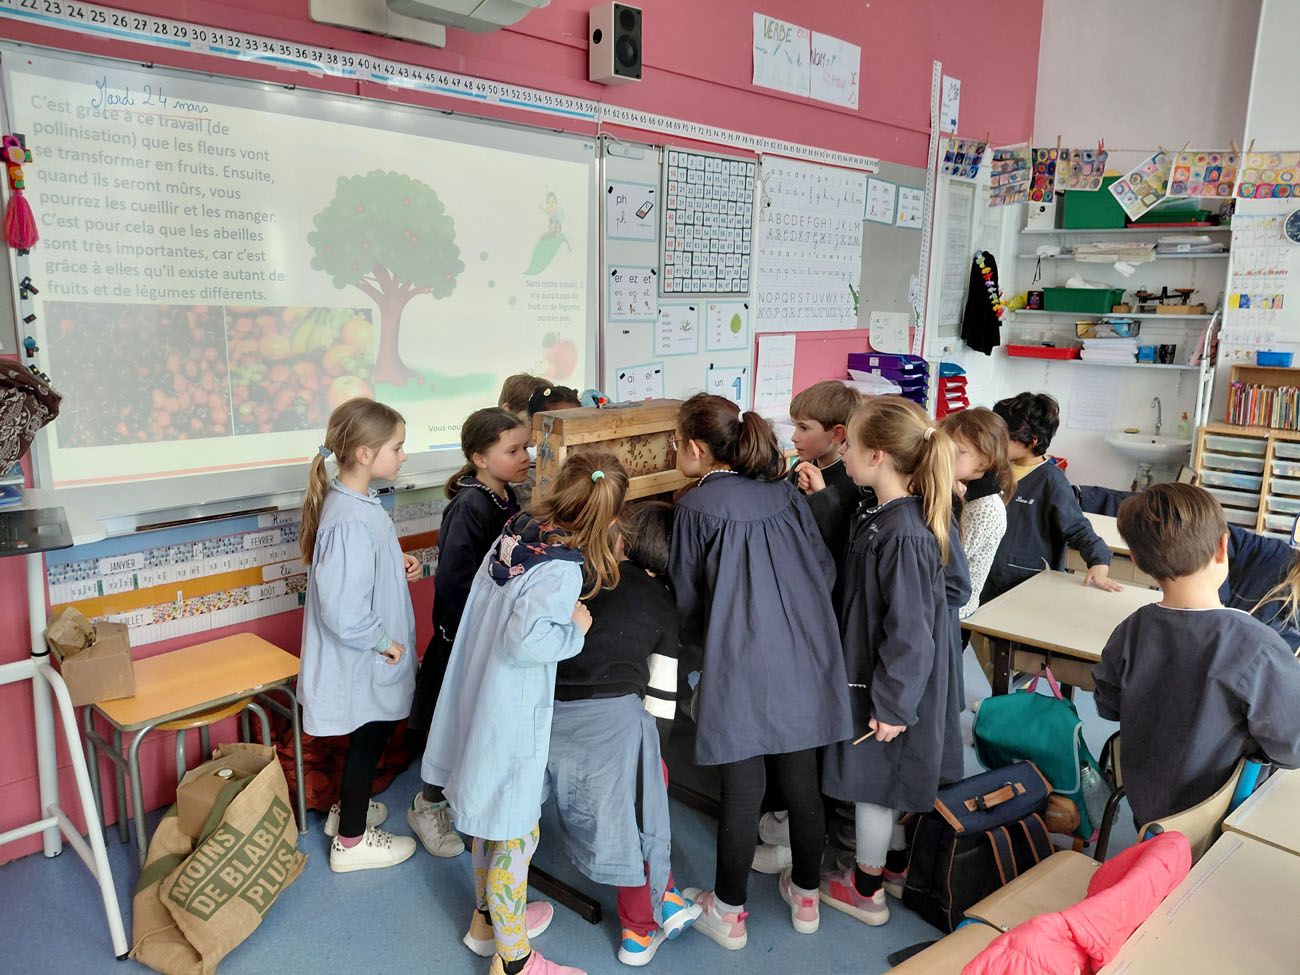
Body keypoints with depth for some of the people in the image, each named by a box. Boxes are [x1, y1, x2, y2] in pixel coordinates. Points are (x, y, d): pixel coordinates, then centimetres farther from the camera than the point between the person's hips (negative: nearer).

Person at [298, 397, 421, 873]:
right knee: (369, 737, 9)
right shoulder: (351, 521, -32)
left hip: (367, 657, 9)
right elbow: (343, 612, -33)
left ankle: (347, 808, 47)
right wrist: (385, 642, -19)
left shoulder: (355, 502, 0)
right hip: (363, 661, -9)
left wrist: (399, 565, 3)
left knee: (370, 734, 25)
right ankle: (351, 841, 29)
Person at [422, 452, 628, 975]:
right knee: (516, 833, 9)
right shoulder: (564, 568, -25)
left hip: (475, 693, 8)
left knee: (490, 816, 25)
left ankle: (489, 917, 46)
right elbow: (526, 638, -33)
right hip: (511, 714, -8)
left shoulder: (516, 530, -2)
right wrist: (575, 629, -16)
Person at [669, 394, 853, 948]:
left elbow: (688, 597, 0)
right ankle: (805, 895, 36)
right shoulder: (784, 492, 5)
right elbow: (824, 569, 8)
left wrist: (698, 638, 20)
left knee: (741, 792, 7)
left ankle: (728, 913, 26)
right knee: (801, 782, 17)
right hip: (803, 661, 5)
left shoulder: (696, 507, -8)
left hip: (740, 668, -5)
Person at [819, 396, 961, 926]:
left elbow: (909, 631, -27)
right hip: (877, 674, 9)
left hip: (889, 686, -9)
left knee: (872, 780, 11)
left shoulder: (903, 537, -31)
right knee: (885, 780, 26)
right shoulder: (884, 514, -2)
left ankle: (866, 891, 32)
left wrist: (892, 705, -18)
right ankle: (893, 863, 47)